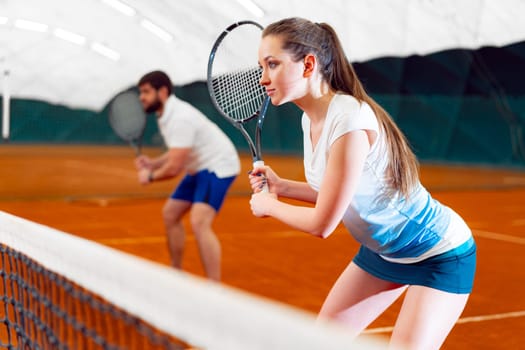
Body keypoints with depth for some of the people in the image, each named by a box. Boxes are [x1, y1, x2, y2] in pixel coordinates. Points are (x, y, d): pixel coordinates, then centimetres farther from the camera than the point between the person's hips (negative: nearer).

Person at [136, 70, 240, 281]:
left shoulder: (180, 118, -26)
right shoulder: (166, 115, 6)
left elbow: (174, 168, -26)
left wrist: (150, 176, -8)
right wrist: (152, 163, 1)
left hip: (218, 166, -11)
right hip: (199, 169, 11)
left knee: (199, 223, -25)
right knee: (170, 214, 16)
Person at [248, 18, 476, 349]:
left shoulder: (349, 120, -31)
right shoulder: (311, 119, -4)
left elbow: (322, 224, -26)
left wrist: (269, 205, -9)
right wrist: (281, 186, -1)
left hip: (439, 256, -9)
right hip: (382, 249, 9)